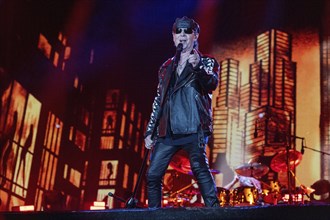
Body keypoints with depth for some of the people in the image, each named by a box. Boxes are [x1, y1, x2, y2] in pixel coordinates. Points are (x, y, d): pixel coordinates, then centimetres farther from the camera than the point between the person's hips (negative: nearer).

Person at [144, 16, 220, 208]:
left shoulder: (207, 62, 10)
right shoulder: (166, 67, 21)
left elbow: (212, 84, -11)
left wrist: (197, 67, -31)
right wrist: (150, 132, 17)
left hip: (193, 129, -4)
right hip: (167, 131, 5)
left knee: (199, 167, -21)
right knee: (153, 174, 0)